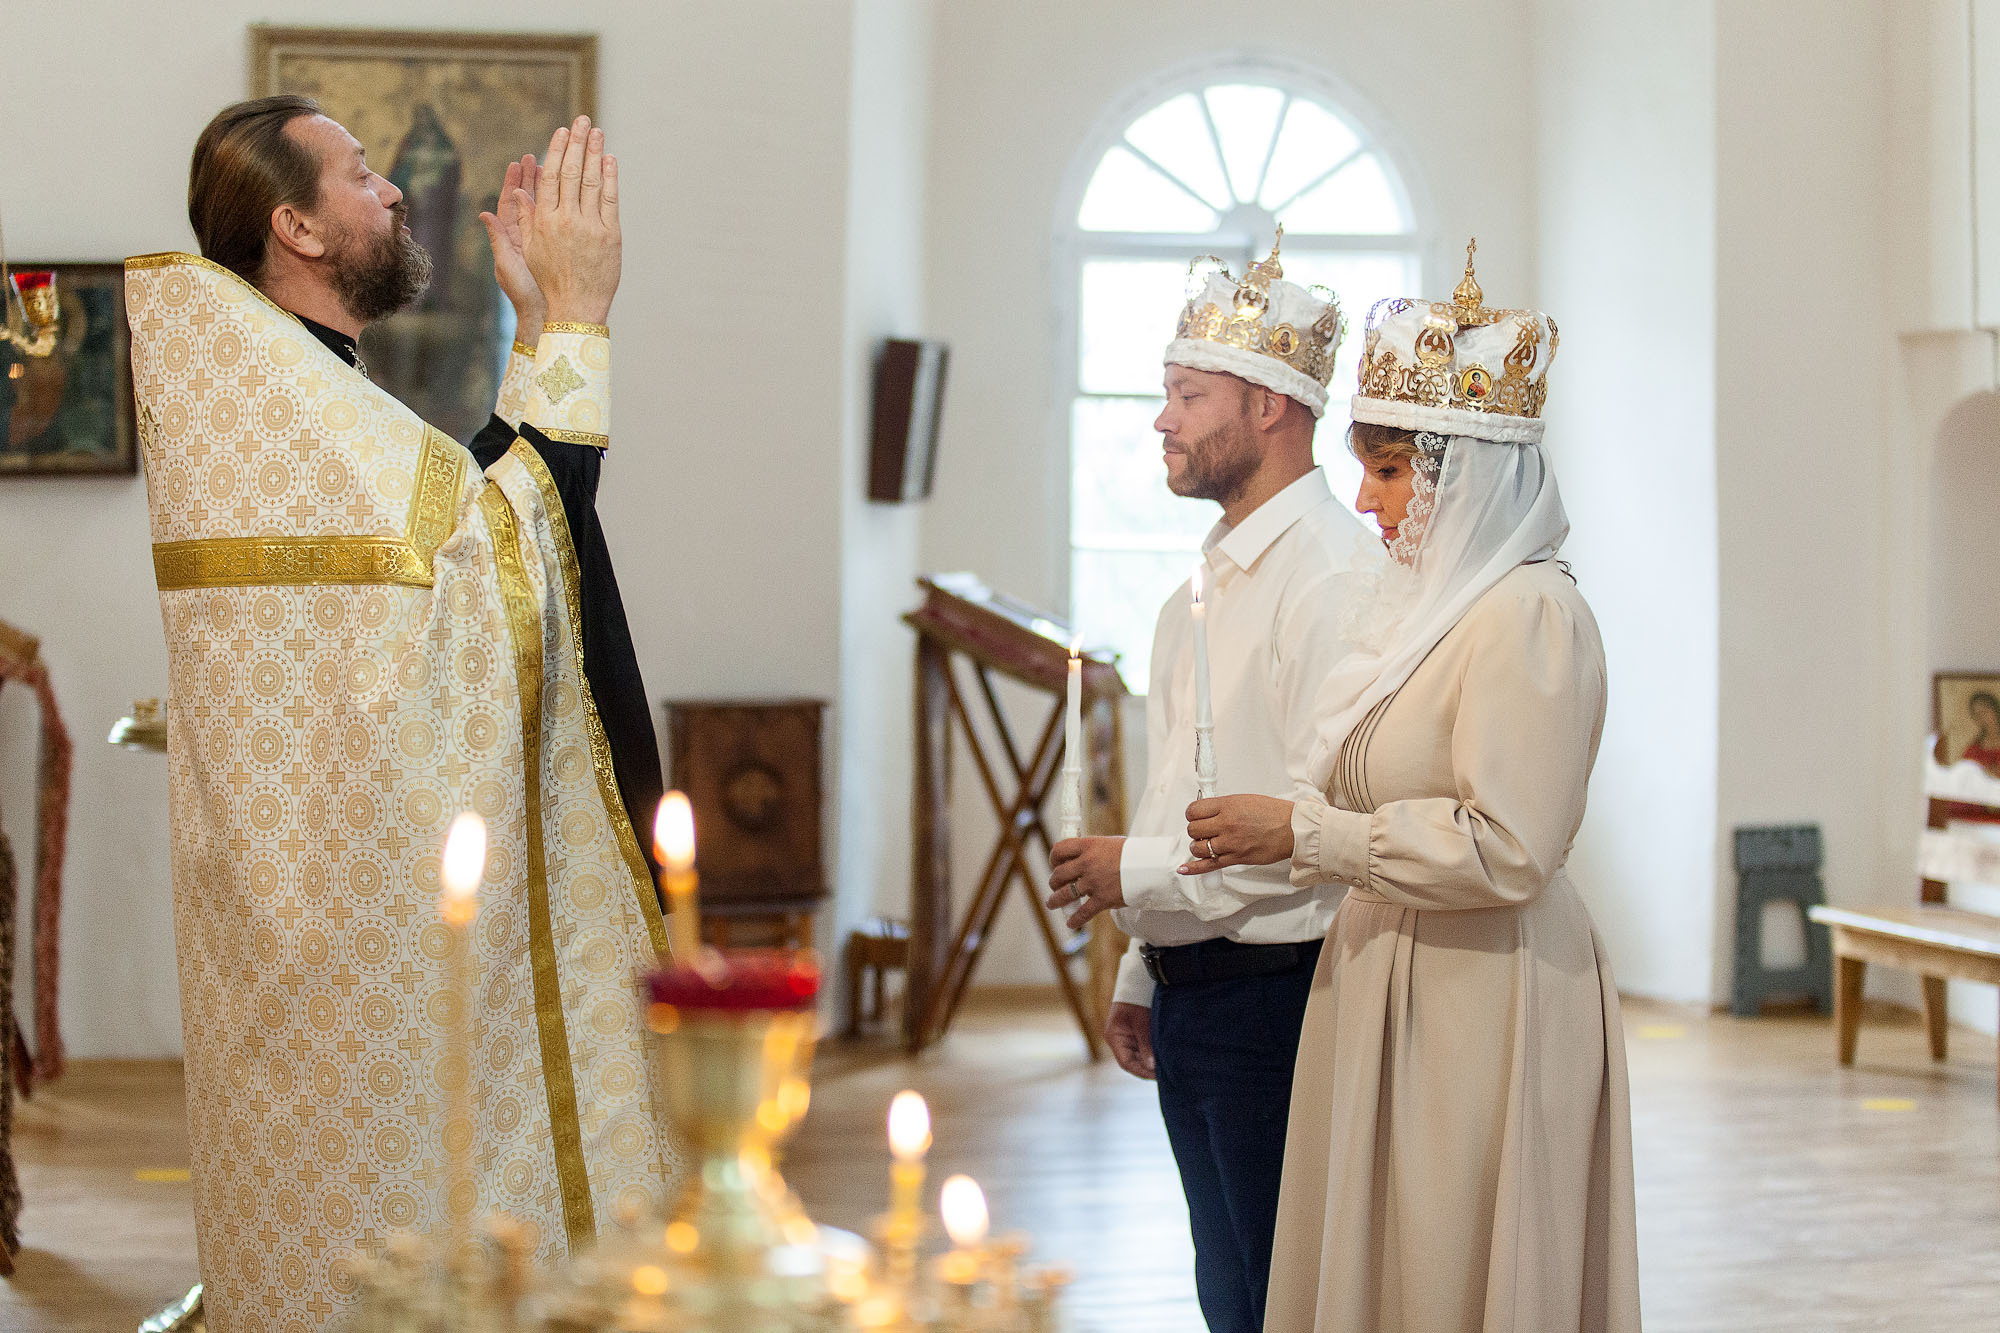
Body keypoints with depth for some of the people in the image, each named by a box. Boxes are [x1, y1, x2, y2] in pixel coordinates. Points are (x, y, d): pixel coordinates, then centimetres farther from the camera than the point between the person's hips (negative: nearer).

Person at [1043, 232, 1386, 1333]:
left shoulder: (1334, 574, -15)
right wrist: (1141, 975, 18)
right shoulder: (1207, 585, 15)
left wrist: (1142, 871, -17)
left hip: (1277, 991, -9)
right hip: (1189, 991, 9)